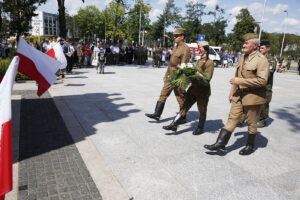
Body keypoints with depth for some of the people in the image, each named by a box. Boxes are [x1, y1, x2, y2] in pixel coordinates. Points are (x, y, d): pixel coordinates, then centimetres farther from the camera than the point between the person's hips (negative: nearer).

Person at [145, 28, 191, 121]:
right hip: (170, 76, 8)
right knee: (163, 94, 6)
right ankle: (157, 114, 11)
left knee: (181, 98, 4)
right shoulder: (175, 48, 14)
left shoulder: (186, 49, -12)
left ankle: (183, 118, 18)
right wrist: (166, 75, 18)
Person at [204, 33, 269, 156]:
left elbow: (262, 80, -21)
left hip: (253, 96, -6)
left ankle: (250, 146, 29)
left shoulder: (261, 60, -12)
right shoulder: (243, 57, 11)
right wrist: (232, 92, 17)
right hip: (239, 95, 6)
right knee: (232, 118, 4)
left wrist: (241, 81, -22)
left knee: (251, 122, 9)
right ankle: (220, 144, 5)